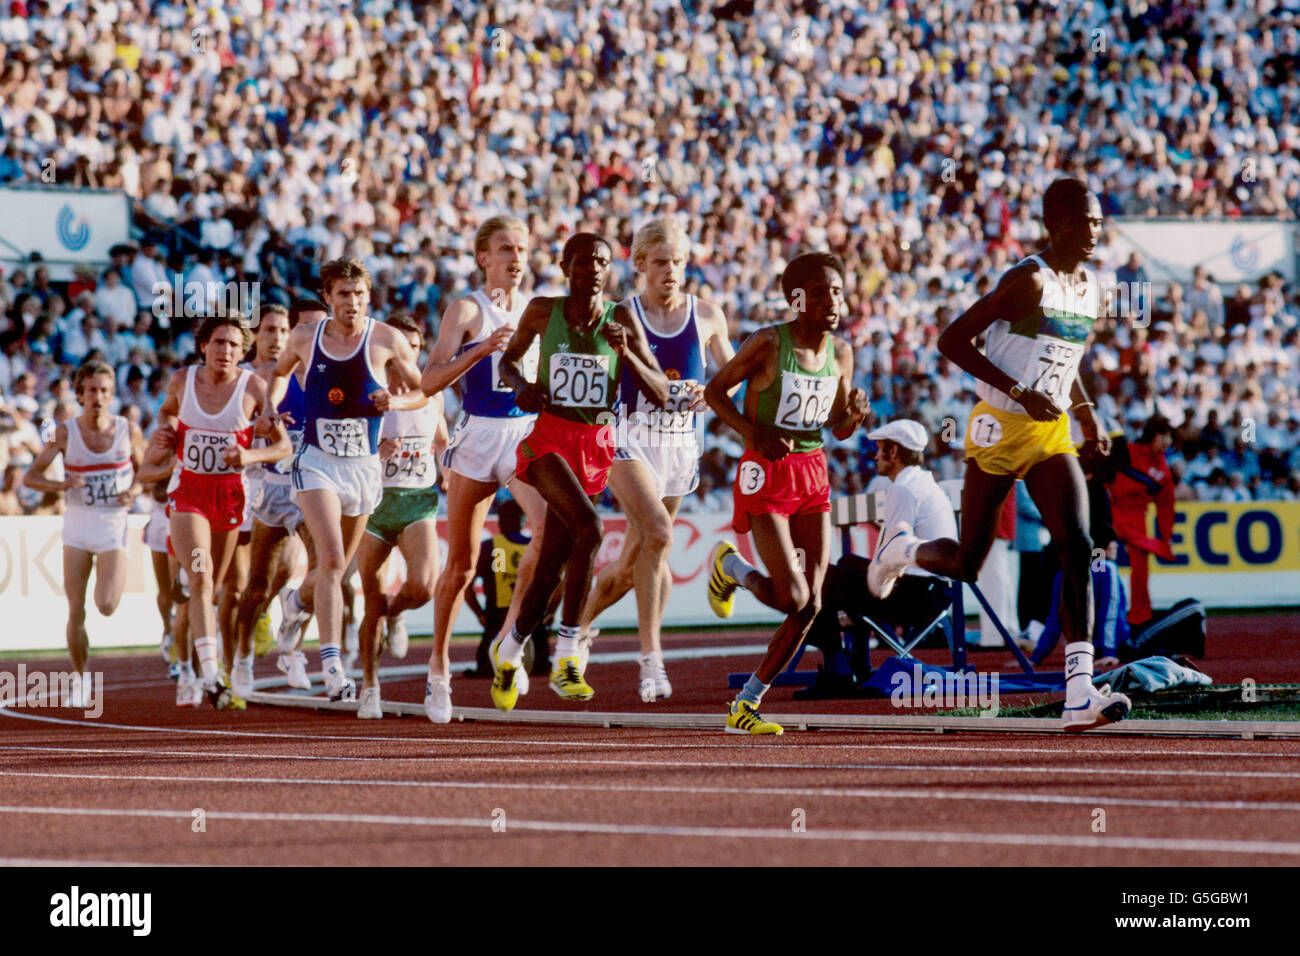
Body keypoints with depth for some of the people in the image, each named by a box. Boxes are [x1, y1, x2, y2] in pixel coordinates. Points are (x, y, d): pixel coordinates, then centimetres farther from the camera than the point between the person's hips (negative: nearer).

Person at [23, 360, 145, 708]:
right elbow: (30, 477, -2)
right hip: (77, 526, 1)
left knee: (107, 607, -15)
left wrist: (134, 490, -10)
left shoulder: (128, 431, -3)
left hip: (113, 526, -1)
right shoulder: (65, 433, -5)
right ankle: (80, 677, 16)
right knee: (76, 612, -1)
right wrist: (61, 485, -20)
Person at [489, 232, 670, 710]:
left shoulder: (621, 319, -1)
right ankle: (566, 656, -24)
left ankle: (509, 650, 33)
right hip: (549, 437, -3)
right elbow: (509, 359, 17)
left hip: (596, 444, 3)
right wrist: (520, 385, -6)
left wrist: (626, 352, -19)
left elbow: (660, 394, -3)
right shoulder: (543, 312, -1)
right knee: (588, 526, -28)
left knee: (552, 563, 8)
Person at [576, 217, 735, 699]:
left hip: (681, 441, 4)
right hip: (630, 437, -4)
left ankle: (581, 623, 40)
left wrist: (711, 393, -4)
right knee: (657, 532, -26)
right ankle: (650, 655, -22)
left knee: (635, 559, 12)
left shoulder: (706, 316, 5)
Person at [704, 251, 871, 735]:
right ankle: (729, 565, 18)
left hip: (813, 474, 6)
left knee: (811, 606, -1)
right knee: (793, 599, -15)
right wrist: (754, 433, -17)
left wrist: (856, 414, -9)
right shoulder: (768, 343, -12)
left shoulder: (840, 352, 5)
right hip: (766, 476, -6)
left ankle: (746, 705, 11)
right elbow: (715, 391, -2)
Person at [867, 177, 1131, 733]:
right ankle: (902, 548, 41)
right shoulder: (1028, 281, -15)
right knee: (965, 565, 4)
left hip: (1052, 433, 6)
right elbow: (953, 341, -18)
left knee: (1078, 550, -13)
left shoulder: (1090, 289, 9)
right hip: (1000, 428, -6)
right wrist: (1021, 394, -23)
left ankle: (1080, 695, -18)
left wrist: (1084, 410, 8)